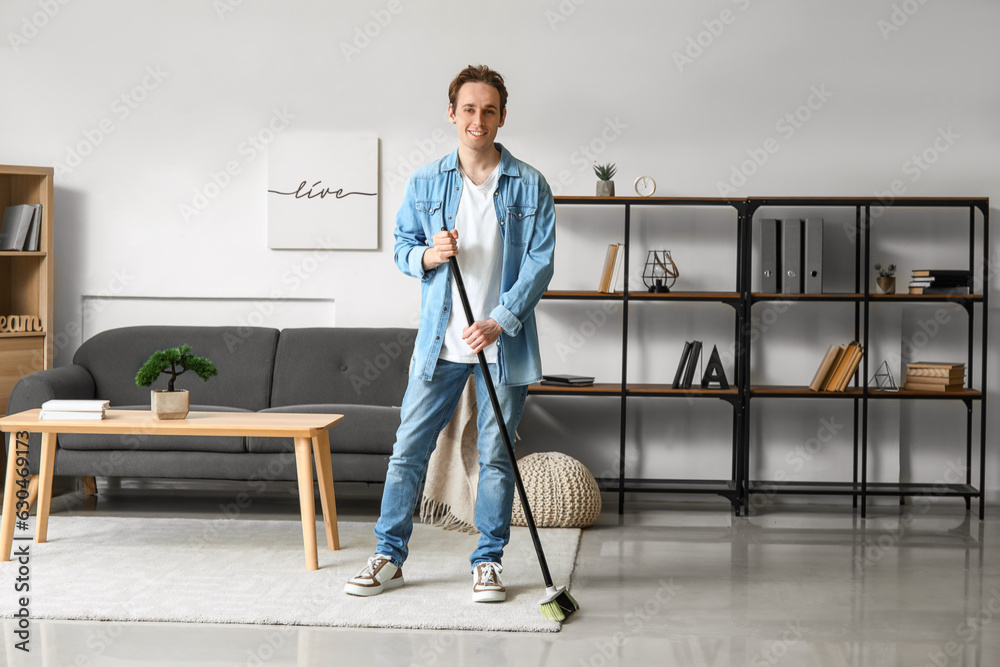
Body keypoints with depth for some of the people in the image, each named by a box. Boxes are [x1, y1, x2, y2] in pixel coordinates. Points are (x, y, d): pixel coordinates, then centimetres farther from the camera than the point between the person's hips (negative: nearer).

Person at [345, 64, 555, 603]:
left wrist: (500, 321, -16)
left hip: (503, 342, -1)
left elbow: (539, 262, -5)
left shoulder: (529, 186, -2)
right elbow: (402, 246, 12)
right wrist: (428, 255, -12)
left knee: (495, 457, 6)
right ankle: (389, 556, 15)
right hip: (439, 343, 2)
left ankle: (488, 562, 18)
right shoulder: (425, 183, 4)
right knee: (408, 449, 3)